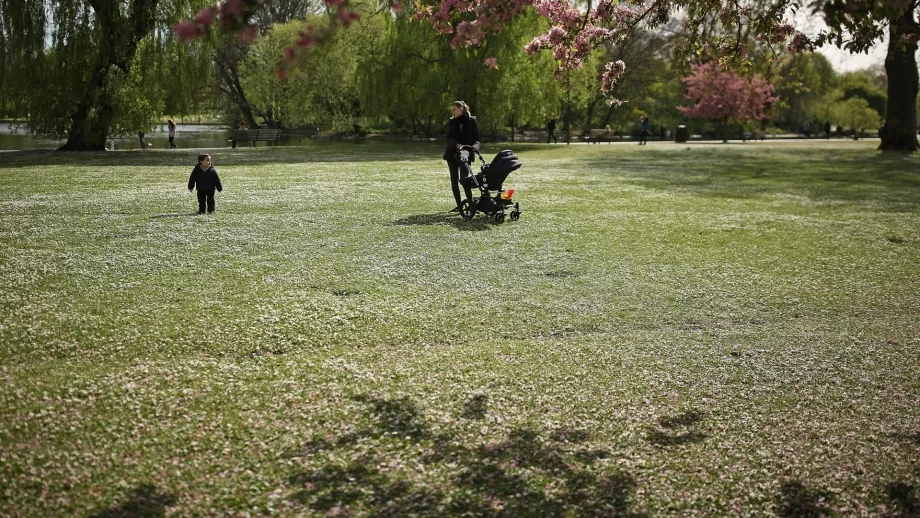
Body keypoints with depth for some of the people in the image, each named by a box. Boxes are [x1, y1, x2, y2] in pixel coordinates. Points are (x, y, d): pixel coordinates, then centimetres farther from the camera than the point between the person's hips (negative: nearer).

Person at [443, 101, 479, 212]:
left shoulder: (471, 121, 0)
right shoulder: (451, 122, 6)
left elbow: (476, 137, -2)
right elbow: (449, 138, -7)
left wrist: (476, 145, -25)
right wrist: (457, 145, -27)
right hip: (452, 154, 3)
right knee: (454, 181, 2)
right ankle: (459, 205, 9)